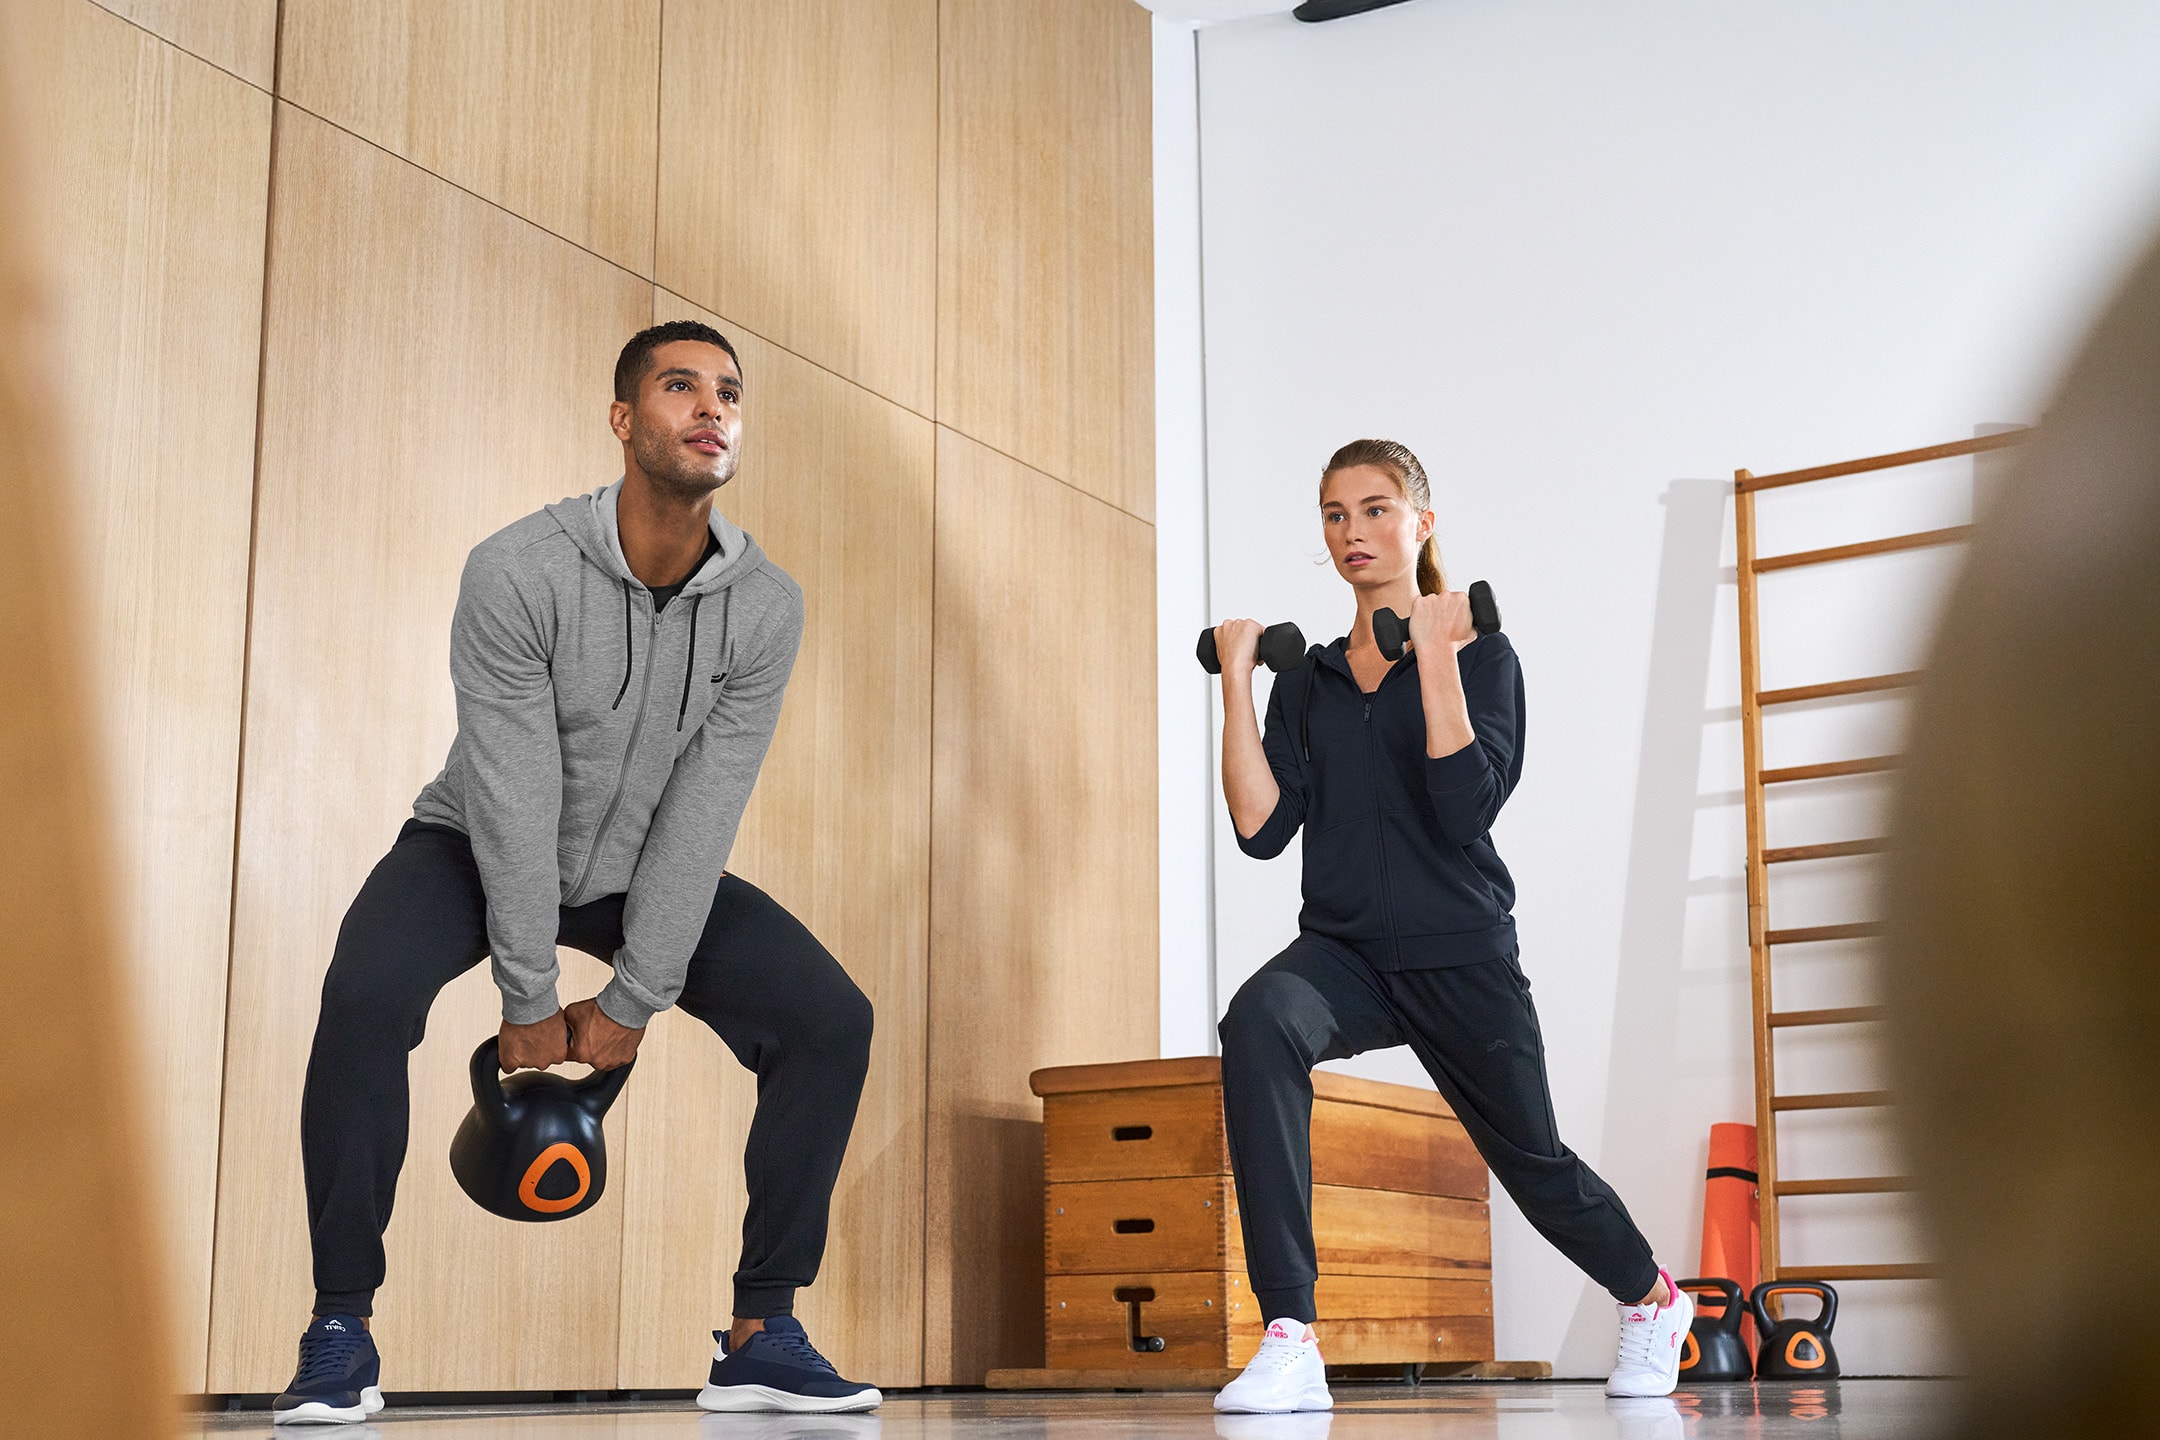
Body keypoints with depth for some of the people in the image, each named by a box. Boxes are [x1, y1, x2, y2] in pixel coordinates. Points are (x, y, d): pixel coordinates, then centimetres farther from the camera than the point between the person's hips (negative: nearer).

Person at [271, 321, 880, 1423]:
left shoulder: (765, 608, -17)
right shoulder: (519, 573, -27)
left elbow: (702, 818, -15)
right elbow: (515, 802, -24)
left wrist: (633, 1003, -15)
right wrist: (528, 1002, -20)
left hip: (644, 868, 3)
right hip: (479, 848, -3)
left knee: (830, 1019, -15)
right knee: (366, 995, -33)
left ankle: (761, 1334, -4)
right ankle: (341, 1333, -17)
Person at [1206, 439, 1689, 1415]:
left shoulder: (1479, 653, -3)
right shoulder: (1308, 679, 8)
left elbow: (1464, 807, -18)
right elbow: (1261, 826, -4)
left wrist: (1432, 649, -18)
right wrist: (1235, 678, -6)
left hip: (1460, 957, -2)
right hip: (1344, 949, 2)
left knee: (1533, 1163, 13)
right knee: (1258, 1019, -32)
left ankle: (1653, 1298, 49)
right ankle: (1290, 1344, -34)